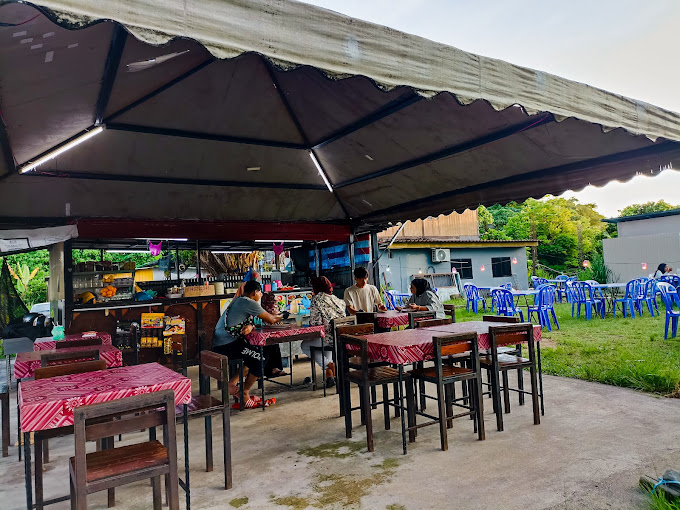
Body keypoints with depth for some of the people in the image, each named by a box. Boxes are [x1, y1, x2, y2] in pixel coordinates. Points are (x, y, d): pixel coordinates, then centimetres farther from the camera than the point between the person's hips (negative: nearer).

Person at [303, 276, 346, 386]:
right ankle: (329, 372, 32)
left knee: (304, 346, 21)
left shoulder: (317, 300, -10)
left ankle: (329, 365, 8)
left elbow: (315, 322, -13)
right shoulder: (336, 299, 8)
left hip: (328, 338, -6)